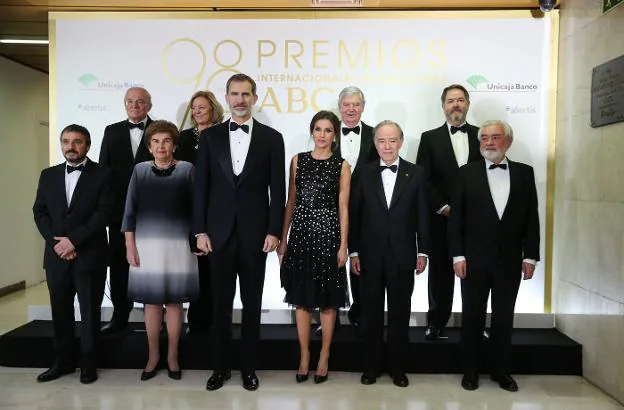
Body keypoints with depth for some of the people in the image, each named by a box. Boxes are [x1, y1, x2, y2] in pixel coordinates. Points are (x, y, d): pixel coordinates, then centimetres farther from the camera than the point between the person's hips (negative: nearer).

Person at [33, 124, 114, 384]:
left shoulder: (102, 174, -2)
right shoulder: (48, 175, 12)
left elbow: (104, 213, -10)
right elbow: (40, 212, 8)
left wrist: (73, 240, -16)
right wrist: (55, 242, -7)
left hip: (90, 256, -4)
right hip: (56, 256, 4)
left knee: (90, 313, 5)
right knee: (60, 312, 12)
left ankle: (89, 364, 19)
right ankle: (63, 361, 27)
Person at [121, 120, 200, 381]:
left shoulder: (186, 169, 0)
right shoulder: (140, 170, 5)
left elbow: (195, 208, 0)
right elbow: (130, 211, 4)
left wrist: (199, 238, -5)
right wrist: (130, 245, -1)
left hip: (177, 245, -1)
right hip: (147, 244, 2)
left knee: (174, 301, 6)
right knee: (151, 301, 7)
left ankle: (172, 356, 20)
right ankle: (153, 356, 22)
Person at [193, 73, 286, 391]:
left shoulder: (271, 138, 2)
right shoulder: (210, 136, 5)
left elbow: (277, 189, 0)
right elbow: (201, 186, 3)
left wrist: (274, 231, -6)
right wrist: (200, 230, -2)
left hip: (255, 233, -1)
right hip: (220, 232, 1)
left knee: (252, 303, 10)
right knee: (221, 303, 10)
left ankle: (249, 366, 25)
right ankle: (221, 366, 26)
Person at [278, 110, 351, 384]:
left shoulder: (341, 166, 1)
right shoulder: (298, 160, 8)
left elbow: (343, 208, -1)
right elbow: (291, 202, 8)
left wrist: (343, 245, -7)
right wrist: (283, 238, 5)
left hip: (328, 234, -2)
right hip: (301, 233, 2)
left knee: (328, 301, 7)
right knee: (301, 298, 8)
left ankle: (324, 357, 22)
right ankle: (304, 356, 22)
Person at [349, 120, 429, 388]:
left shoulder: (416, 173, 2)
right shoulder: (362, 173, 2)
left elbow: (422, 215, 2)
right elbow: (354, 214, 1)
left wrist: (422, 252, -1)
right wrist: (353, 251, -2)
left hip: (402, 255, 0)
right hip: (370, 255, 0)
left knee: (400, 313, 10)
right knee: (371, 313, 11)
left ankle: (398, 368, 25)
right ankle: (371, 366, 25)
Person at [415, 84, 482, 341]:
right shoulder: (430, 138, 5)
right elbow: (422, 180, -1)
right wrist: (443, 207, -9)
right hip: (442, 218, -1)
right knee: (440, 272, 6)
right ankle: (436, 322, 18)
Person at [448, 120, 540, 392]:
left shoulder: (524, 173, 4)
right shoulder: (467, 173, 0)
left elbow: (531, 217, 4)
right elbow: (456, 217, -2)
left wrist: (530, 256, -1)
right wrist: (458, 255, -8)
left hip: (510, 260, 1)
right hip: (474, 259, -1)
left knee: (504, 317, 12)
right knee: (472, 316, 9)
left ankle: (501, 371, 28)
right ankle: (470, 370, 24)